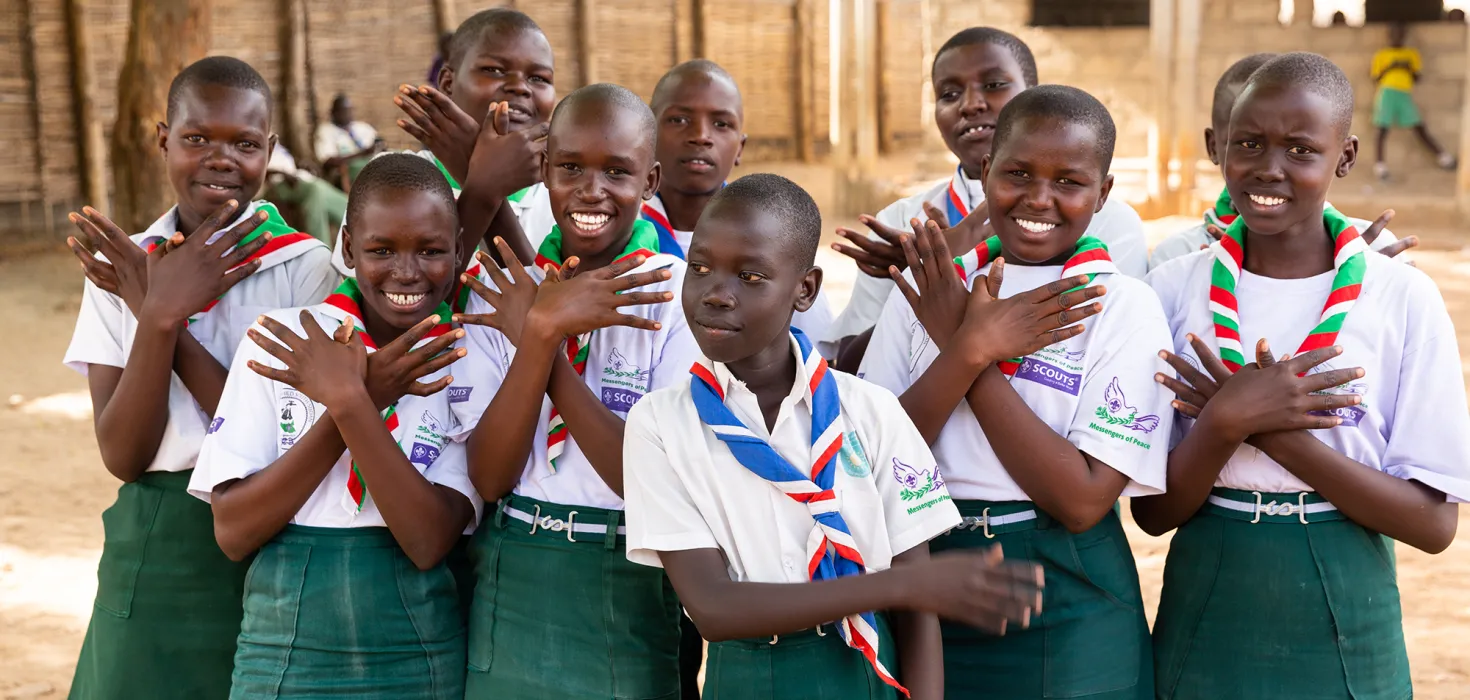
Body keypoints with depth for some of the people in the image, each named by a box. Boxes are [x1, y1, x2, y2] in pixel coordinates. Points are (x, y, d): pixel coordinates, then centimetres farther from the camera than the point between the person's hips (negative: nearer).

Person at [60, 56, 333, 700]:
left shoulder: (303, 266, -8)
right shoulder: (119, 271, 1)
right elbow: (122, 455, -6)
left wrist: (156, 312, -17)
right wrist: (162, 313, -18)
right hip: (153, 550, 2)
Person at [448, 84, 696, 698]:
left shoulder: (682, 295, -9)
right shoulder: (499, 294, 0)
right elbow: (488, 478, -10)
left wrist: (540, 340, -18)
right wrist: (544, 332, -22)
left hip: (631, 604, -2)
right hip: (511, 592, 3)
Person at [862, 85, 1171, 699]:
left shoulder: (1123, 307, -8)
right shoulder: (928, 291, 0)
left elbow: (1082, 501, -17)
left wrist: (965, 350, -16)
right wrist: (970, 348, -19)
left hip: (1065, 618, -2)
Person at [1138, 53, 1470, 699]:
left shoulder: (1404, 300, -7)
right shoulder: (1173, 290, -4)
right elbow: (1152, 512, -5)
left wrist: (1274, 433, -19)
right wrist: (1226, 424, -22)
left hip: (1345, 629, 0)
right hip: (1205, 623, 1)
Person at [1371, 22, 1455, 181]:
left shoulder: (1412, 53, 20)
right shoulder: (1380, 55, 14)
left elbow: (1417, 78, 17)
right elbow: (1375, 78, 8)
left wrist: (1409, 68, -1)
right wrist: (1389, 68, -6)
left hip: (1405, 94, 2)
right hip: (1387, 91, -2)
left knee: (1420, 127, -2)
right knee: (1383, 129, -11)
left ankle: (1442, 156, 1)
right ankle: (1380, 165, -16)